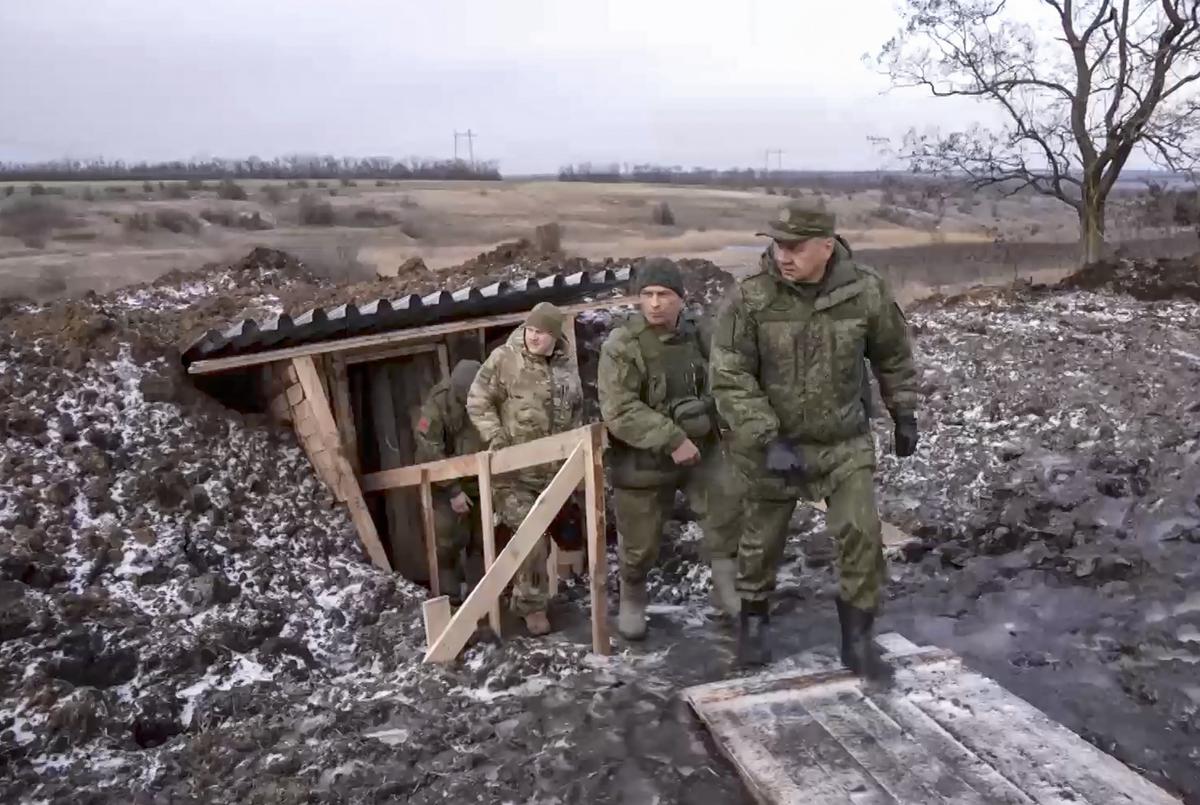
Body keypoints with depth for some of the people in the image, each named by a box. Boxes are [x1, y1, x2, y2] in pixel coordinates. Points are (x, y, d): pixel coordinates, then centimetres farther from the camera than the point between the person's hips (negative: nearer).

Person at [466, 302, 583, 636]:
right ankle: (532, 604, 9)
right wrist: (494, 437, -17)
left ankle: (525, 598, 35)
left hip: (553, 467, 5)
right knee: (530, 536, -9)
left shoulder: (567, 363, 5)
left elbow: (576, 409, 18)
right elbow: (478, 401, -7)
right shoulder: (504, 359, -9)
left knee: (538, 534, 16)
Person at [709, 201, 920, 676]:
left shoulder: (865, 292, -11)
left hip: (845, 442, 1)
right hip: (772, 444, -1)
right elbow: (730, 380, -19)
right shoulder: (749, 299, -19)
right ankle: (753, 619, 40)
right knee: (763, 539, 14)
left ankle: (858, 638, 17)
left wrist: (904, 415, 12)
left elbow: (893, 355, 7)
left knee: (862, 536, -2)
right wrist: (768, 441, -25)